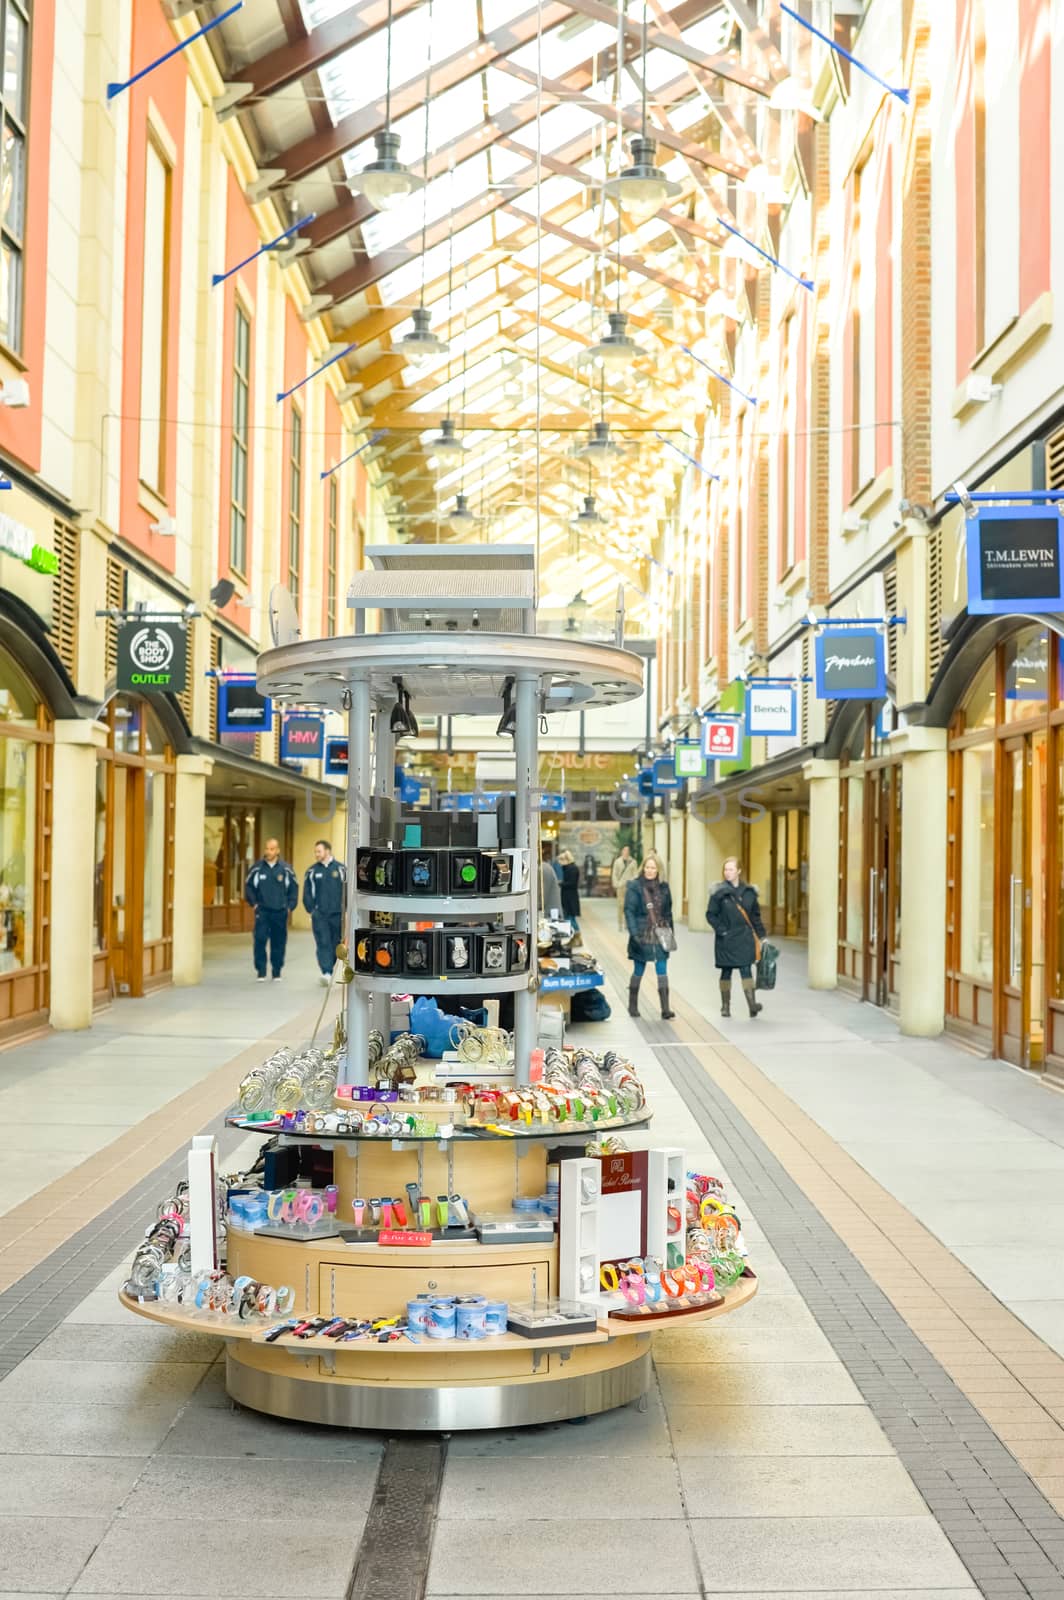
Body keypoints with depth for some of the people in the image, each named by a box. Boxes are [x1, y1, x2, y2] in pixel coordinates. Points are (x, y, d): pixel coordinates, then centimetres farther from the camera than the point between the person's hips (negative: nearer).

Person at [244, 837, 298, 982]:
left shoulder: (285, 869, 1)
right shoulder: (257, 868, 0)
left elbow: (294, 888, 10)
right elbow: (249, 886, 11)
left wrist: (290, 906, 4)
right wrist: (254, 903, 3)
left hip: (280, 912, 1)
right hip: (262, 911, -1)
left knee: (279, 942, 5)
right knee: (260, 939, -12)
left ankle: (276, 971, 16)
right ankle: (261, 971, -5)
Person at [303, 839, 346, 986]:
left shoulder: (341, 869, 2)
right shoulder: (312, 871, 7)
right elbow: (307, 893, 9)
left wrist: (345, 910, -1)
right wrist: (311, 910, 0)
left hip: (337, 914, 0)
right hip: (319, 915, 0)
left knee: (335, 944, 7)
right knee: (323, 943, -10)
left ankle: (329, 970, 20)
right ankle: (326, 973, -17)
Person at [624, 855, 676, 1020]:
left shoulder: (663, 887, 8)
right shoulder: (634, 886, -5)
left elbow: (668, 912, 13)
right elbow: (629, 911, -9)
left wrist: (671, 932, 10)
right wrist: (634, 933, -17)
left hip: (660, 935, 3)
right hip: (642, 936, -3)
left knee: (662, 972, -3)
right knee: (638, 971, 8)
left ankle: (665, 1009, -5)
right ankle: (633, 1006, 23)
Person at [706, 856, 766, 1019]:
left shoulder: (749, 892, 4)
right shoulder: (719, 892, -4)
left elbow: (755, 915, 11)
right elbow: (711, 914, -1)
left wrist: (761, 936, 9)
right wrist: (721, 930, -11)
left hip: (745, 938, 1)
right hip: (727, 939, -1)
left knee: (746, 970, -7)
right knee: (726, 971, 9)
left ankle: (752, 1004, -12)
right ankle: (725, 1006, 18)